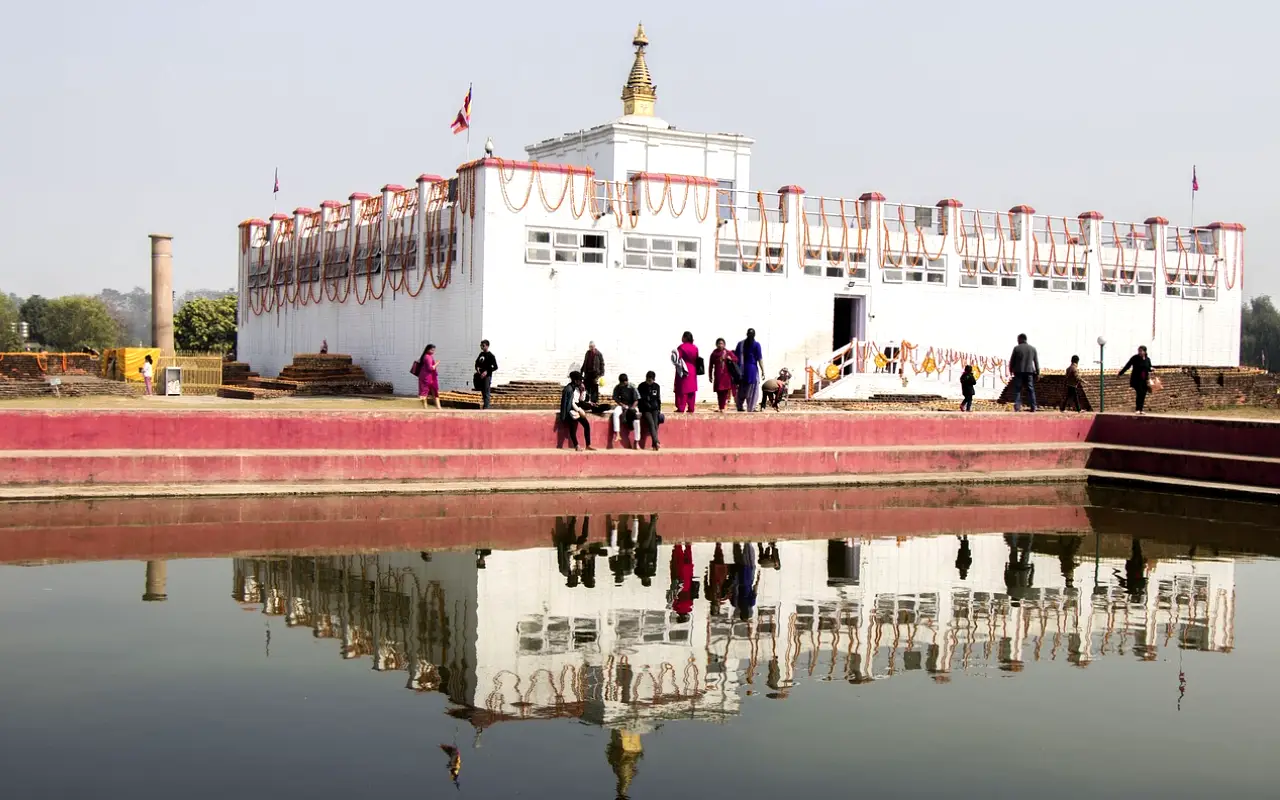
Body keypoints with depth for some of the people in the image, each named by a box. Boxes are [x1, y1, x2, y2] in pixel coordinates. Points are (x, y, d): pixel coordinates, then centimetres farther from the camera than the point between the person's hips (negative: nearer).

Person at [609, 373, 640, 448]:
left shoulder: (632, 387, -10)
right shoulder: (617, 388, -3)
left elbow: (636, 400, -8)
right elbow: (615, 398, 2)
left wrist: (632, 408, -21)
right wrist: (622, 405, -13)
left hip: (632, 406, -2)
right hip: (622, 405, 2)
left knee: (636, 420, -26)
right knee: (615, 413, -32)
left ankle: (636, 441, -17)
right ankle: (617, 434, -34)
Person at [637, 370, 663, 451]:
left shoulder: (657, 386, 7)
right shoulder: (641, 386, -1)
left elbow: (658, 399, 14)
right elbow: (639, 399, 1)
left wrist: (659, 410, 7)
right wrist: (640, 411, -5)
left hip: (655, 409, 3)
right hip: (645, 409, -3)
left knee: (655, 425, -18)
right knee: (651, 424, -24)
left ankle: (654, 445, -20)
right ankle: (656, 443, -36)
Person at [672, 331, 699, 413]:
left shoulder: (681, 347, -14)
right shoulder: (695, 348, 8)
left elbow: (677, 359, -17)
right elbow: (697, 360, 11)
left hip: (683, 371, -6)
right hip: (693, 371, 6)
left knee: (682, 390, -2)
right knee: (691, 390, 10)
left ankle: (681, 408, -5)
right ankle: (691, 408, 10)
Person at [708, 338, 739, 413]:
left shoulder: (728, 352, 5)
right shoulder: (714, 353, 5)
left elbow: (736, 359, 6)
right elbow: (711, 365, 9)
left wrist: (730, 358, -16)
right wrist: (710, 376, 7)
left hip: (726, 375, 0)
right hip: (718, 375, 0)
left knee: (725, 391, -6)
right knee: (719, 392, -2)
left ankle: (722, 407, 1)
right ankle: (721, 407, 5)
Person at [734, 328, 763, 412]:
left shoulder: (740, 344, 5)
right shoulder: (756, 344, -7)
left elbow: (736, 356, 7)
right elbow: (760, 359, -9)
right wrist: (763, 370, -5)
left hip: (742, 369, 4)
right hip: (752, 368, -4)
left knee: (741, 389, 14)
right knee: (752, 389, 2)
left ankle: (739, 406, 16)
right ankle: (751, 408, 0)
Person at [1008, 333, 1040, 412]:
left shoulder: (1017, 348, -2)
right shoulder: (1033, 349, 8)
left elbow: (1012, 361, 0)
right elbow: (1036, 362, 9)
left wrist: (1011, 370, 14)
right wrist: (1038, 373, 13)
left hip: (1019, 372, -2)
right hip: (1029, 372, 3)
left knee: (1017, 390, 1)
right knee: (1031, 390, 6)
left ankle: (1017, 406, -8)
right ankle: (1033, 407, 3)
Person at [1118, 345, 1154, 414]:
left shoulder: (1147, 360, 7)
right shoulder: (1135, 358, -5)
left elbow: (1149, 369, 16)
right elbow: (1127, 366, -5)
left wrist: (1152, 371, -6)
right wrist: (1121, 373, -8)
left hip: (1144, 380, 4)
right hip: (1136, 380, -4)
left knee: (1143, 395, 4)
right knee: (1139, 393, -16)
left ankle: (1141, 409, 12)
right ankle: (1137, 409, -12)